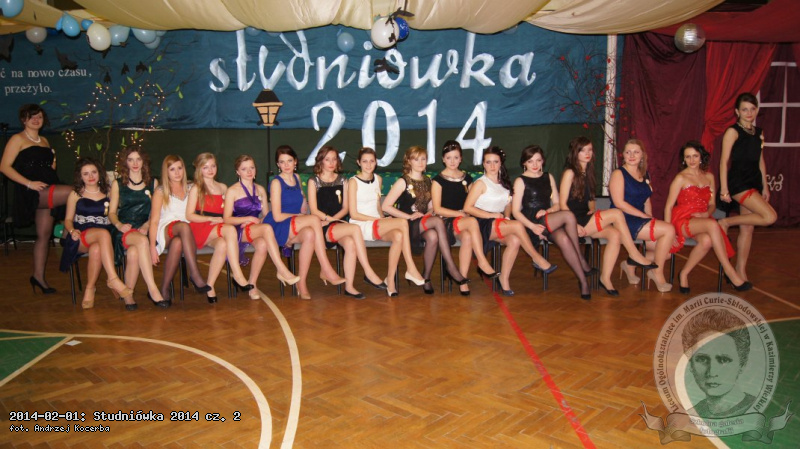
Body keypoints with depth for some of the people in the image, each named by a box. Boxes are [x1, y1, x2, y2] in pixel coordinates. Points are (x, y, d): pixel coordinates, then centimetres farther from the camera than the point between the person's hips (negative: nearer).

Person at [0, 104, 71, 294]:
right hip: (32, 193, -7)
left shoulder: (44, 141, 21)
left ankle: (38, 276, 10)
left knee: (44, 235, 5)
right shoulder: (18, 139, 1)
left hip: (47, 192, 7)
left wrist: (53, 164, 7)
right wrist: (29, 183, -17)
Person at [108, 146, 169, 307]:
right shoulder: (118, 184, 15)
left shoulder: (153, 183, 17)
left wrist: (147, 225, -9)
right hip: (124, 231, -1)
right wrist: (119, 225, -10)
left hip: (144, 230, 1)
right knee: (142, 241, -38)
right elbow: (112, 212, 12)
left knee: (133, 253, -35)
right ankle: (153, 290, -41)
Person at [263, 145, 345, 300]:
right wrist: (300, 216, -5)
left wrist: (304, 216, -5)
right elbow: (277, 216, -11)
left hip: (293, 230, 5)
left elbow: (303, 208, 16)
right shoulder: (276, 183, -5)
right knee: (314, 219, -29)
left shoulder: (296, 178, 14)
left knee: (309, 234, -32)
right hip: (277, 229, -5)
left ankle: (302, 282, -28)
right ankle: (326, 270, -29)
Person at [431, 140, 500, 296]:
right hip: (446, 222, -3)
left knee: (467, 237, -35)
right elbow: (437, 209, -5)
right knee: (473, 222, -35)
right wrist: (460, 213, -12)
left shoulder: (466, 178, 16)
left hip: (464, 221, 3)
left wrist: (467, 213, -6)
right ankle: (482, 263, -31)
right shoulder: (438, 180, 3)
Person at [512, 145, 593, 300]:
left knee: (564, 239, -32)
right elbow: (515, 211, -4)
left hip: (549, 222, 4)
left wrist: (548, 210, -8)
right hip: (531, 224, -4)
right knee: (568, 215, -29)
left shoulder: (548, 177, 19)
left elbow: (557, 204, 16)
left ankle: (583, 281, -27)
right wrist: (533, 227, -18)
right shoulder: (520, 181, 4)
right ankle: (582, 262, -19)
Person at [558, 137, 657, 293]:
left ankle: (605, 278, -19)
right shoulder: (570, 172, -6)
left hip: (586, 219, 8)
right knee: (616, 213, -21)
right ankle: (634, 256, -11)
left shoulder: (587, 172, 19)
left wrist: (592, 210, 3)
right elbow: (562, 203, -10)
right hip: (574, 221, -8)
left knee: (615, 234, -20)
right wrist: (574, 225, -19)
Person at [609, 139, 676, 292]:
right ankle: (658, 274, -6)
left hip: (640, 221, 7)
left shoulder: (645, 175, 18)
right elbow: (619, 203, -13)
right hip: (623, 221, -7)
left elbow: (647, 201, 17)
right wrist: (644, 216, -15)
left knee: (668, 250, -7)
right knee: (669, 230, -20)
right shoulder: (619, 174, -4)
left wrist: (651, 220, 0)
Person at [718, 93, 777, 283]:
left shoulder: (759, 132, 14)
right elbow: (724, 161, -11)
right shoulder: (733, 132, -7)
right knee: (770, 216, -19)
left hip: (754, 182, 7)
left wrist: (765, 186, 17)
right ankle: (726, 222, -2)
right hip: (738, 182, -7)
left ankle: (741, 270, 15)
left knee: (748, 228, 7)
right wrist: (724, 189, -15)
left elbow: (760, 161, 18)